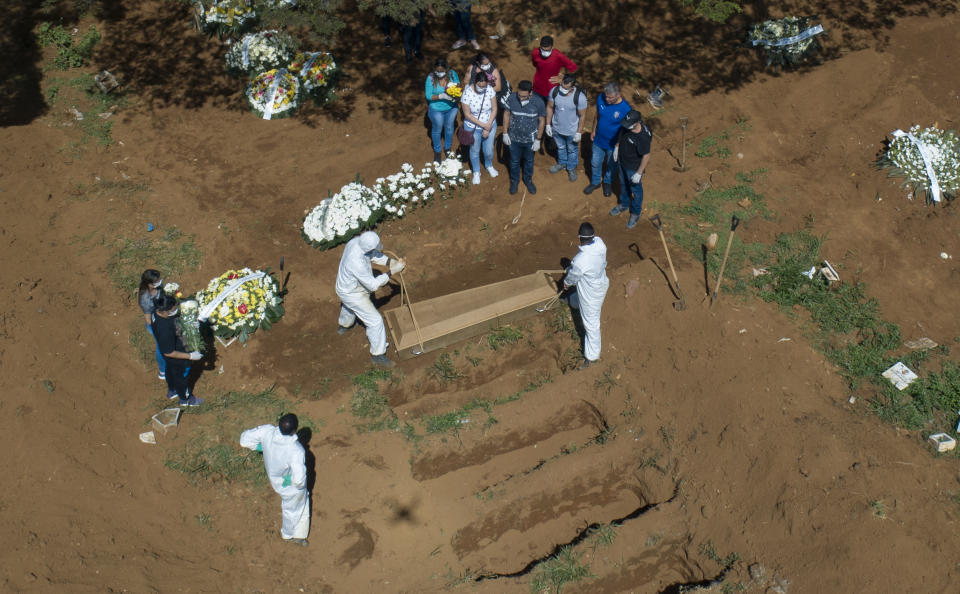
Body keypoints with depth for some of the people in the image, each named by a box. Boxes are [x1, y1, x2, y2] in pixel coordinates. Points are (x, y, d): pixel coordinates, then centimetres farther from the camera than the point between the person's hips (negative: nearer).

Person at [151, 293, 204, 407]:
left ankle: (171, 391, 62)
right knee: (181, 376, 22)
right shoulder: (165, 330, -46)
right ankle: (185, 399, 50)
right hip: (176, 358, -7)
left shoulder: (158, 311, -23)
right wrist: (190, 356, -27)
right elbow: (169, 353, -33)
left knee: (171, 371, 34)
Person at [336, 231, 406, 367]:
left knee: (348, 305, 40)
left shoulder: (357, 241, -20)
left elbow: (373, 256, 0)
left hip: (345, 284, 9)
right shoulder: (357, 263, -44)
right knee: (375, 321, 3)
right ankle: (377, 354, 19)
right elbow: (373, 285, -31)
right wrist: (392, 271, -29)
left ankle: (343, 325, 70)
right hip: (353, 294, -9)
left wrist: (390, 261, -14)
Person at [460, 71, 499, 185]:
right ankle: (476, 172, 46)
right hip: (473, 128, -2)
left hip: (490, 125, 2)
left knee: (489, 151, 19)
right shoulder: (467, 93, -26)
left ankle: (489, 166, 53)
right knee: (474, 151, 19)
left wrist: (488, 127, -15)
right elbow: (467, 114, -19)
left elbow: (494, 109, -10)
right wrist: (483, 125, -20)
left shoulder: (490, 90, -18)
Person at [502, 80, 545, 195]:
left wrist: (538, 140, -7)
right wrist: (505, 133, -2)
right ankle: (514, 180, 48)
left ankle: (528, 180, 50)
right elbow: (506, 115, -5)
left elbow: (541, 121, -10)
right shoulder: (511, 98, -22)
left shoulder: (538, 103, -24)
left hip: (530, 139, 0)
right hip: (514, 138, 0)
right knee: (514, 161, 22)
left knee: (529, 161, 24)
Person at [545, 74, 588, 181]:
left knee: (572, 150, 24)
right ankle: (562, 163, 58)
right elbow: (550, 107, -7)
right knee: (560, 147, 30)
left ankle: (571, 168, 51)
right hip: (556, 128, 3)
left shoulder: (580, 97, -32)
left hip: (572, 131, -3)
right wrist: (548, 124, -2)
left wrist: (579, 132, -12)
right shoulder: (554, 91, -23)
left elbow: (582, 116, -18)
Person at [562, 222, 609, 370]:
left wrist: (566, 283, 4)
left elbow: (572, 277, -21)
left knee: (591, 324, 11)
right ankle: (572, 301, 78)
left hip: (591, 294, -8)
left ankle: (592, 357, 29)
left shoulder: (581, 260, -42)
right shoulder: (599, 243, -21)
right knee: (578, 297, 41)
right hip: (601, 282, 8)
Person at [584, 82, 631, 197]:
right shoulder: (601, 98, -20)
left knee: (611, 165, 24)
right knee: (595, 163, 23)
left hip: (613, 144, -3)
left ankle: (608, 183, 53)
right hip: (598, 140, 3)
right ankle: (595, 182, 51)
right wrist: (594, 130, 9)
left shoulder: (625, 109, -32)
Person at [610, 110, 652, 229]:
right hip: (623, 161, 7)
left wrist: (639, 173, -21)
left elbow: (646, 156, -27)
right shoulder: (626, 126, -19)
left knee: (635, 190, 18)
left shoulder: (643, 137, -38)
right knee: (623, 184, 30)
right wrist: (617, 146, 9)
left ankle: (636, 213, 42)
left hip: (634, 168, -7)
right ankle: (624, 204, 57)